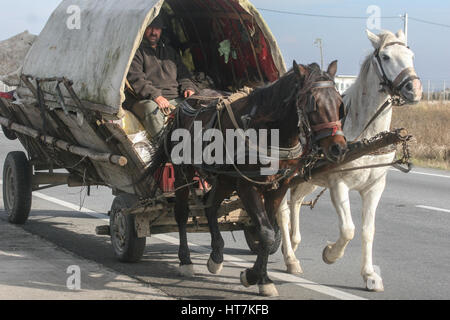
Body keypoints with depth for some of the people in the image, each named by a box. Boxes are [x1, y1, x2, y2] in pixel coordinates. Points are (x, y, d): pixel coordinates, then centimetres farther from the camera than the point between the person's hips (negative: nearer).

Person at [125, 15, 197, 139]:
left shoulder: (170, 51, 27)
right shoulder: (136, 52, 7)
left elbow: (183, 74, 28)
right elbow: (135, 80, -5)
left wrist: (188, 87, 3)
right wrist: (155, 96, -19)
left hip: (175, 99, 5)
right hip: (147, 100, -5)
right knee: (152, 109, -39)